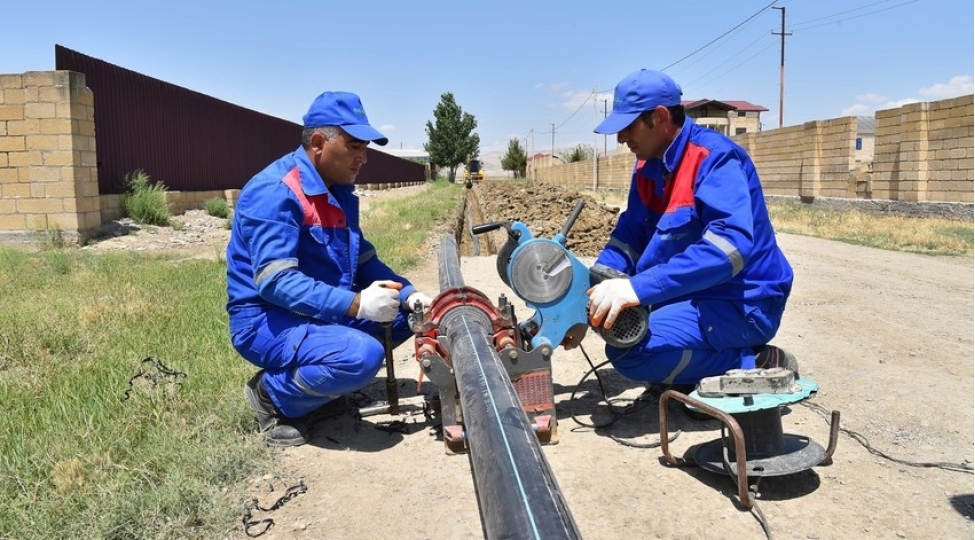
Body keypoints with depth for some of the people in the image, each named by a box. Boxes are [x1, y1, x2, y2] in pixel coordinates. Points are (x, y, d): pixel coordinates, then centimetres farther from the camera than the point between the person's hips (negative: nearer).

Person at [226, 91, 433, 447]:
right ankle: (273, 395, -4)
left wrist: (407, 294, -6)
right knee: (362, 355, -32)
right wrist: (356, 304, -33)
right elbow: (275, 281, -29)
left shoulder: (340, 193, 8)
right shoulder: (274, 192, -20)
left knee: (405, 314, 7)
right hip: (267, 320, -9)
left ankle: (302, 372, 8)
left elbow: (364, 261, 10)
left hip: (324, 313, 9)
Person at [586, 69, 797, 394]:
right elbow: (628, 239, 7)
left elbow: (730, 245, -35)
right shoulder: (647, 167, 5)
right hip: (694, 294, 9)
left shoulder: (715, 157, -20)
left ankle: (756, 365, -8)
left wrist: (638, 288, -42)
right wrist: (588, 291, -11)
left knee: (629, 351, -25)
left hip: (743, 304, -9)